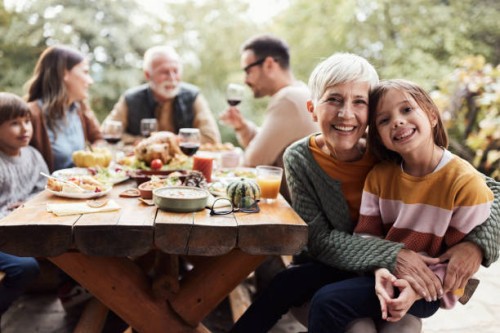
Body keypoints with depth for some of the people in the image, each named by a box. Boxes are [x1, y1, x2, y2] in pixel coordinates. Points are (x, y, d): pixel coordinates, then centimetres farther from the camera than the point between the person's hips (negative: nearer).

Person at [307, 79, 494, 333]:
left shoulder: (466, 183, -15)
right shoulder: (379, 176, 0)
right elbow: (366, 233, 0)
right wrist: (380, 269, -20)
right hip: (385, 275, 5)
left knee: (329, 301, -25)